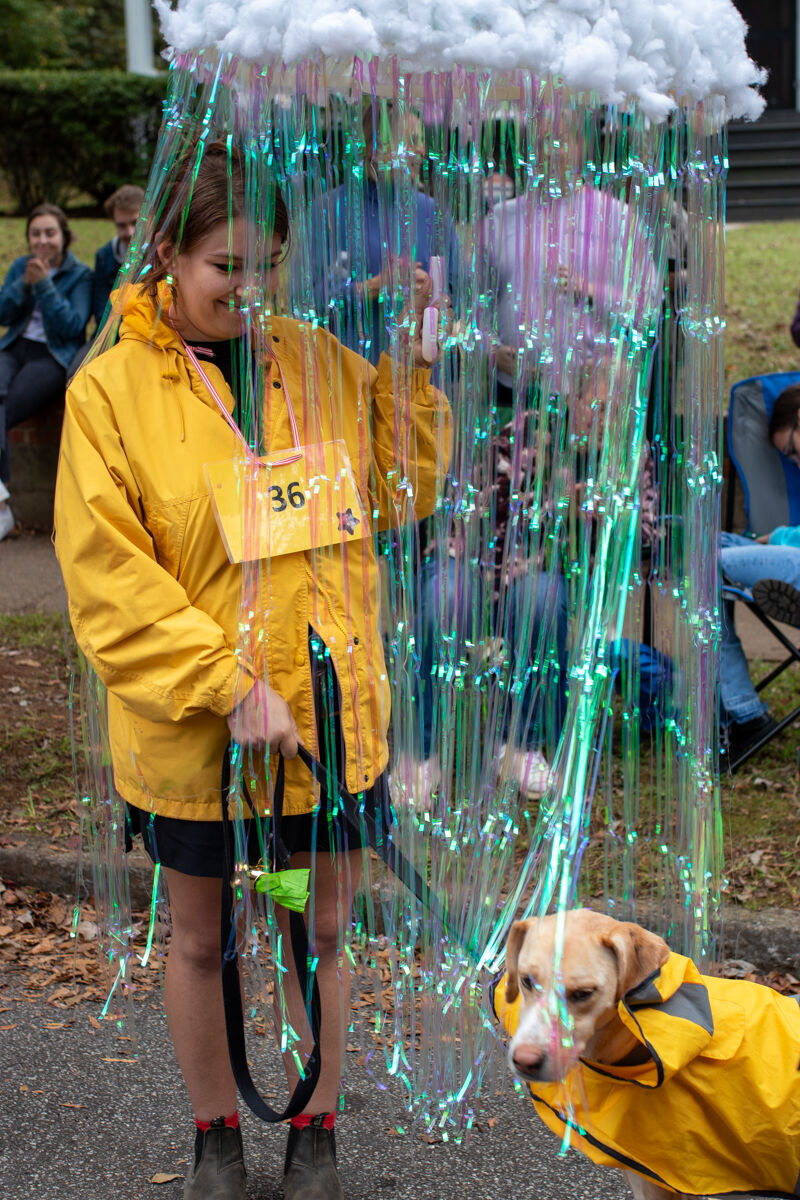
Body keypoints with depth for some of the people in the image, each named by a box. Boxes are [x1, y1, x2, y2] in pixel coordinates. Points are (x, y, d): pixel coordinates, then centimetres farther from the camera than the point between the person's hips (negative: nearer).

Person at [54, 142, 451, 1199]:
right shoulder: (110, 388, -10)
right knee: (200, 937, 16)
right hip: (189, 726, -2)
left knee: (320, 931, 15)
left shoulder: (319, 362, 1)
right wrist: (227, 686, -20)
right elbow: (107, 576, -14)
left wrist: (409, 361, -6)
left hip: (331, 707, 3)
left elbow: (405, 488, 6)